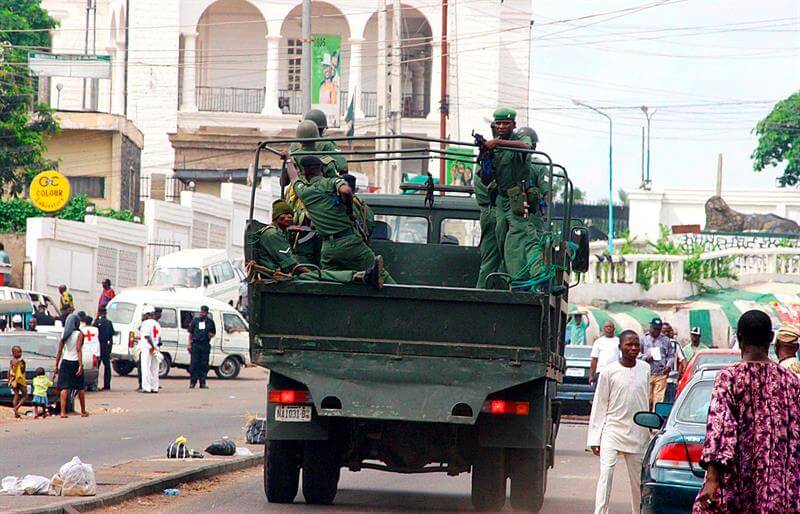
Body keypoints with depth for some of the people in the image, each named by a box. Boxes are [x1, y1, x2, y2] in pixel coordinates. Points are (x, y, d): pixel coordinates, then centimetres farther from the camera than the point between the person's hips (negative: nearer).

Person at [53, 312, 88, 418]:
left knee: (64, 388, -1)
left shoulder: (63, 334, 4)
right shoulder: (79, 334, -7)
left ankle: (63, 412, -14)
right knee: (80, 388, 11)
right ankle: (83, 411, 22)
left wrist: (56, 366, 9)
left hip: (65, 362, 3)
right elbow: (79, 350, -14)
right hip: (75, 362, -3)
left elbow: (59, 351, 5)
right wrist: (81, 366, -16)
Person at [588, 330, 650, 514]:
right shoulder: (609, 372, -4)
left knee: (638, 478, 7)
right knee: (606, 473, -15)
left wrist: (648, 432, 19)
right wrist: (595, 438, -4)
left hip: (637, 433, 3)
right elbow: (600, 405, -1)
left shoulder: (645, 369, 6)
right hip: (612, 430, -3)